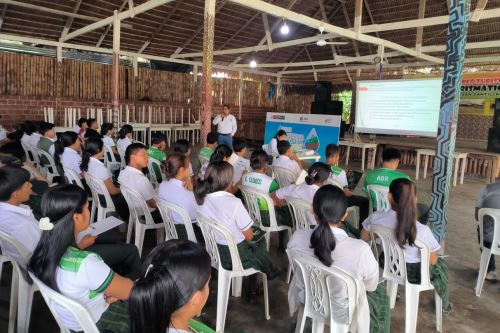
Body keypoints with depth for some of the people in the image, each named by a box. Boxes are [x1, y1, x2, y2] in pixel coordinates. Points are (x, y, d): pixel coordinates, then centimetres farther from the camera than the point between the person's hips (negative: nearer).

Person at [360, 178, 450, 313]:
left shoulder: (376, 217, -25)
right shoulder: (422, 231, -33)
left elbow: (364, 238, -5)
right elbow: (432, 261, -17)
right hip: (413, 274, -2)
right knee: (441, 264, 30)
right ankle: (444, 305, 53)